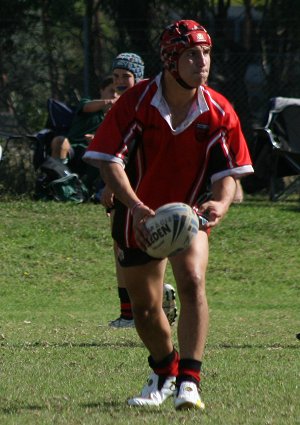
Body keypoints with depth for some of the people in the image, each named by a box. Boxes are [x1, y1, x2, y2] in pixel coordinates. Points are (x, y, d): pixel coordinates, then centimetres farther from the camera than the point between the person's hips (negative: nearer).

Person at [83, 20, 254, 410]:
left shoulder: (219, 112, -13)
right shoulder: (136, 103, -18)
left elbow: (229, 173, -9)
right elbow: (109, 160, -21)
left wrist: (220, 204, -32)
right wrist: (136, 207, -36)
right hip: (139, 216, 0)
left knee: (193, 283, -27)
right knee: (145, 309, 10)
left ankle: (188, 382, -25)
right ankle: (164, 374, 40)